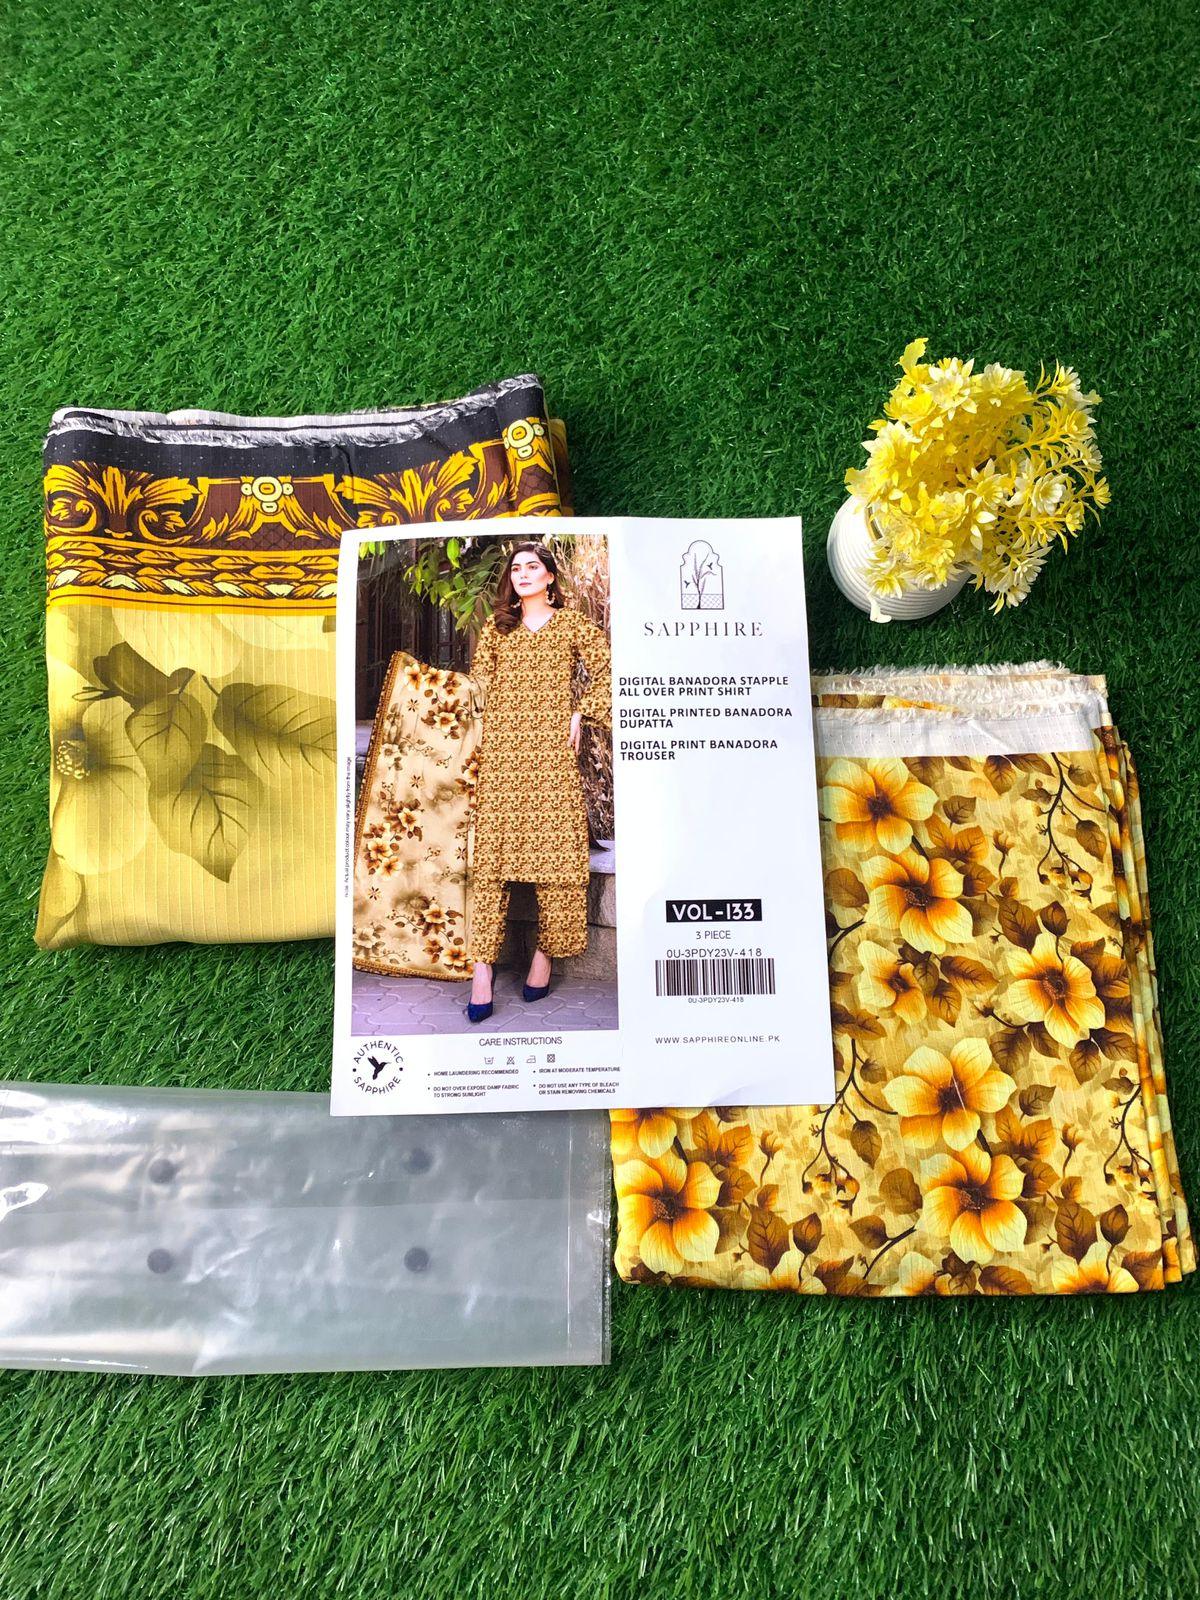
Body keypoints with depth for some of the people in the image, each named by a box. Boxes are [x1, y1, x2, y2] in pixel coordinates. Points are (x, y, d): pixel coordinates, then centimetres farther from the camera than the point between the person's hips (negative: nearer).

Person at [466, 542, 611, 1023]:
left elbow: (605, 670, 8)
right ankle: (482, 969, -7)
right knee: (490, 854, -6)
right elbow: (478, 686, 14)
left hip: (551, 750, -1)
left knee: (555, 851, -5)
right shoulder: (496, 628, 16)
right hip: (500, 750, 1)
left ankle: (546, 952, 8)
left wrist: (579, 713, 0)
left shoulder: (571, 623, 11)